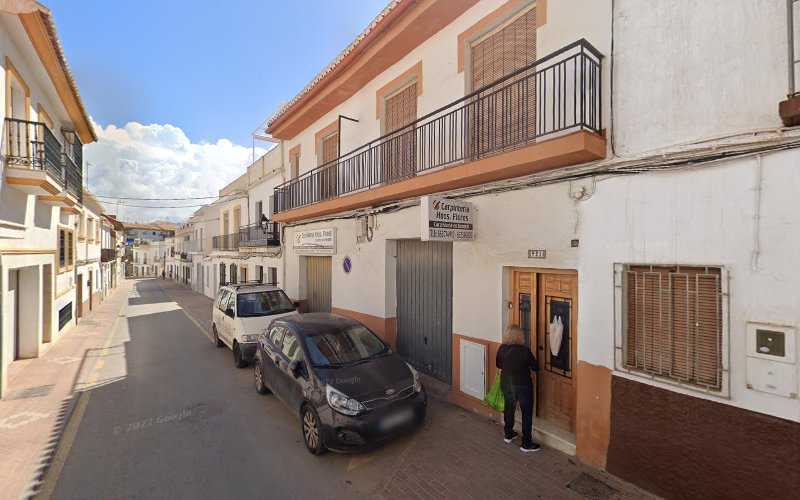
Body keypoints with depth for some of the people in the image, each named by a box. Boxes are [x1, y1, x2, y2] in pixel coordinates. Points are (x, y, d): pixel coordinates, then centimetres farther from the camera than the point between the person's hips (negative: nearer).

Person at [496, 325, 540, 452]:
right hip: (522, 386, -4)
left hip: (506, 383, 5)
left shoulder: (502, 349, -9)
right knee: (527, 413, 11)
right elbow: (535, 367, -10)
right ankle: (526, 444, 19)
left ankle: (508, 435, 38)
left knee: (509, 408, 23)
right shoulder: (525, 350, -21)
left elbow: (498, 364, 7)